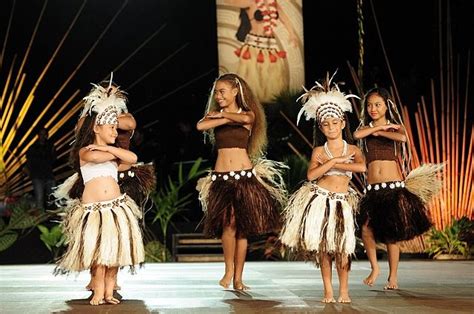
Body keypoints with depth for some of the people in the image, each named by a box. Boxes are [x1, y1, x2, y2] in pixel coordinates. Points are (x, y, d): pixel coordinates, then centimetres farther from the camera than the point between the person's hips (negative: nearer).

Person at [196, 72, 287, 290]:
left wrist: (222, 115, -6)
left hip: (245, 176, -1)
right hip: (221, 177, 1)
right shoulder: (214, 115, 10)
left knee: (242, 227, 0)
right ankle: (229, 270, -2)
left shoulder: (249, 114, 6)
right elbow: (200, 126, -12)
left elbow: (245, 119, -20)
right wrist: (227, 118, -10)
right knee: (228, 223, -17)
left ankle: (238, 278, 8)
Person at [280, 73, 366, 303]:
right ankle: (328, 291, 12)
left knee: (342, 247, -5)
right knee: (322, 247, 1)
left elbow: (362, 167, -17)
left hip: (342, 202, 0)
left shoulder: (353, 150, 5)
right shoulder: (319, 151, 3)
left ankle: (344, 290, 10)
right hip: (320, 200, 0)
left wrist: (331, 164, -13)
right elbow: (311, 174, -13)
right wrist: (334, 161, -15)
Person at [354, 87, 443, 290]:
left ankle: (393, 276, 15)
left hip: (394, 187, -1)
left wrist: (379, 132, -6)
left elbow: (402, 138, -18)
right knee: (366, 228, -15)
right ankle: (374, 268, 7)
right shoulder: (365, 128, 13)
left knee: (392, 234, 0)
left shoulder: (395, 127, 7)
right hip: (372, 188, 2)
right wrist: (381, 126, -6)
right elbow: (357, 135, -13)